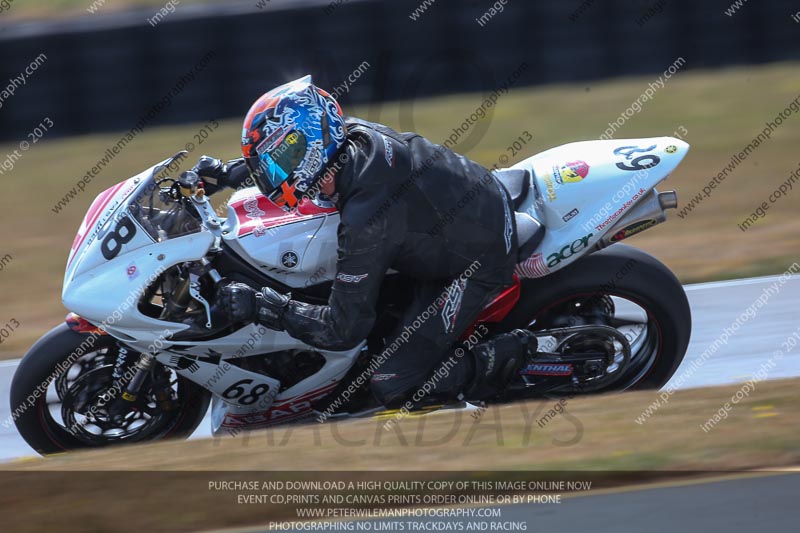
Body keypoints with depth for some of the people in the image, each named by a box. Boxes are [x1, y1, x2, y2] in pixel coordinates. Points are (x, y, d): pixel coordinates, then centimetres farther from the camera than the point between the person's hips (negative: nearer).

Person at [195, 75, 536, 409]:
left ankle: (512, 356, -1)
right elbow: (287, 153, 17)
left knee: (393, 387, -10)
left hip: (478, 265, -9)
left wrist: (261, 307, -21)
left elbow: (344, 330, -26)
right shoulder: (354, 134, -10)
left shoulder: (365, 220, -33)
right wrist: (227, 173, 11)